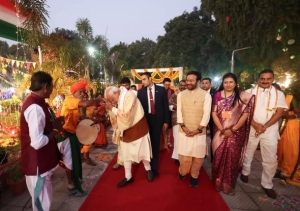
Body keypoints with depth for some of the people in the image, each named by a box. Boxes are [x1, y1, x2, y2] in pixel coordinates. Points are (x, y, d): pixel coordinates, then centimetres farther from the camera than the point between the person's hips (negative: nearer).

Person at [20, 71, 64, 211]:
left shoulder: (34, 103, 6)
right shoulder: (35, 108, -26)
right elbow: (38, 142, -30)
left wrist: (53, 124, 3)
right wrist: (56, 130, -16)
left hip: (41, 162, 10)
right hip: (38, 164, -10)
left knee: (43, 199, 26)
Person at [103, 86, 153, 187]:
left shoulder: (129, 95, -23)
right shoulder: (118, 99, 0)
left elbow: (126, 115, -30)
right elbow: (116, 117, 4)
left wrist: (112, 108, -25)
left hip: (137, 128, -7)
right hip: (125, 130, 7)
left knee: (141, 151, 8)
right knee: (125, 154, 12)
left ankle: (148, 169, 36)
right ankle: (128, 177, 28)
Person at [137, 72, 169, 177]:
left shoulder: (161, 90, -1)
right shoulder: (140, 92, 2)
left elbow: (165, 106, 0)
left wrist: (166, 121, -2)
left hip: (157, 119, -1)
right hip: (145, 120, 1)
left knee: (156, 143, 7)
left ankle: (154, 167, 21)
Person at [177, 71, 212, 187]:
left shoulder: (206, 95, -4)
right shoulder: (181, 94, 3)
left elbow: (206, 114, -8)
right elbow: (179, 112, 1)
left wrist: (198, 129, -14)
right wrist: (183, 127, -10)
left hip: (199, 132, -1)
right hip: (184, 131, 1)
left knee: (198, 156, 8)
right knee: (184, 155, 6)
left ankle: (194, 176, 32)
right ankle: (182, 172, 35)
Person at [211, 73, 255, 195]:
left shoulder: (243, 96, -1)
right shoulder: (218, 95, 2)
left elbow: (245, 114, -6)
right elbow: (214, 113, -1)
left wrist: (232, 129, -11)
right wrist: (221, 129, -10)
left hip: (235, 132, -1)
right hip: (220, 132, 1)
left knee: (232, 157, 3)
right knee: (219, 156, 7)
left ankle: (228, 183, 21)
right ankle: (218, 182, 25)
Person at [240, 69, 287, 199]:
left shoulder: (279, 94, 4)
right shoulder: (249, 92, 0)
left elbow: (279, 113, -4)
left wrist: (264, 126, -15)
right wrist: (256, 125, -16)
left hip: (270, 130, 1)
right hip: (251, 128, 0)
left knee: (271, 159, 3)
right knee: (248, 153, 15)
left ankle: (267, 184, 21)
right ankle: (245, 173, 38)